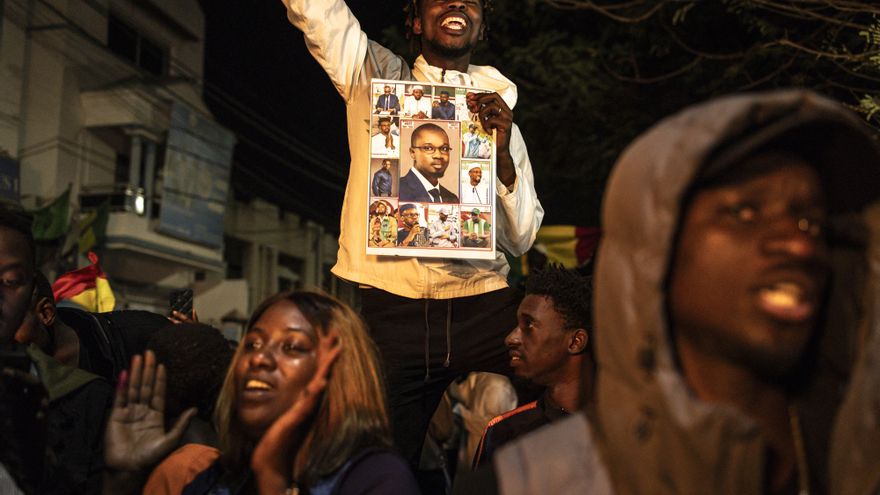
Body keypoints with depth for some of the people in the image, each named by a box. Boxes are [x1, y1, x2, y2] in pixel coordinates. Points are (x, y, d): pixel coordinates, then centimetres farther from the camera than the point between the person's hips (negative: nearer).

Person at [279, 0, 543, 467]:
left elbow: (521, 239, 10)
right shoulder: (374, 76, 12)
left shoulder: (499, 115, 15)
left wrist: (503, 153, -5)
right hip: (390, 310, -1)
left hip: (483, 311, 2)